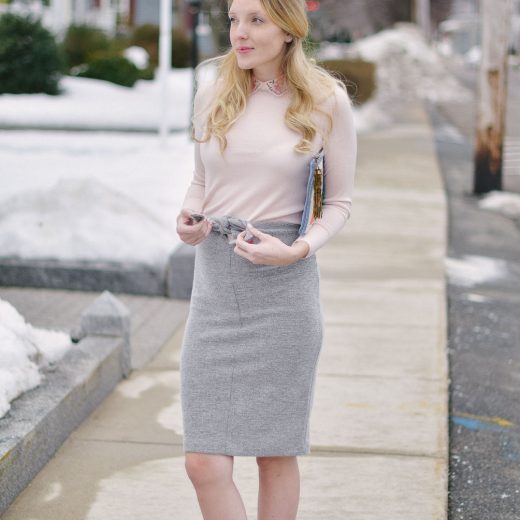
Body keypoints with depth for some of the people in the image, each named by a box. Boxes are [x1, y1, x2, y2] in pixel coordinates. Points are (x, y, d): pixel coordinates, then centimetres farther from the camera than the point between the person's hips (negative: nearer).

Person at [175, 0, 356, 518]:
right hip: (215, 281, 3)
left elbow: (339, 202, 3)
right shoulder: (211, 96, 6)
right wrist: (188, 220, -3)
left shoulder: (326, 102, -3)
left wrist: (297, 250, -14)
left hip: (284, 286, -3)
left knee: (276, 454, 8)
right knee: (204, 462, -3)